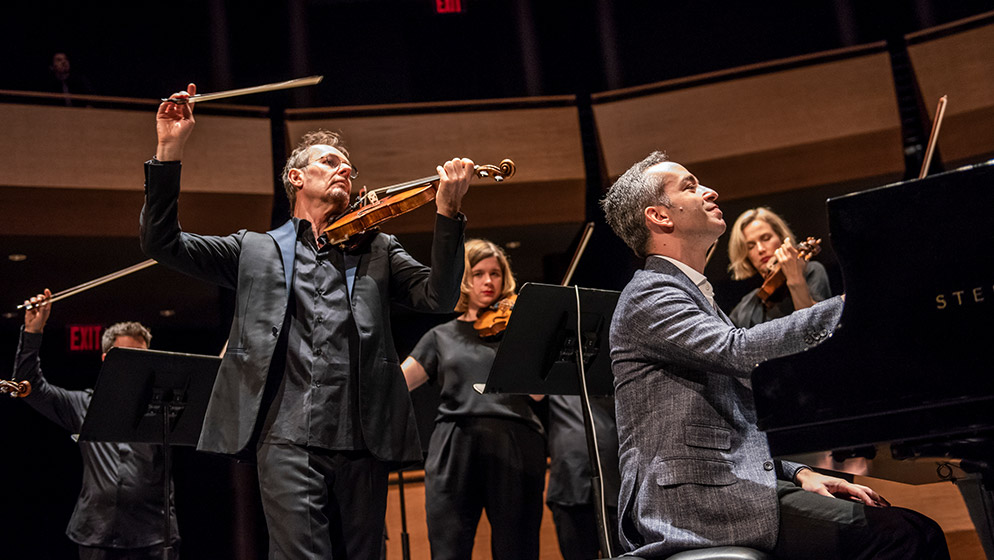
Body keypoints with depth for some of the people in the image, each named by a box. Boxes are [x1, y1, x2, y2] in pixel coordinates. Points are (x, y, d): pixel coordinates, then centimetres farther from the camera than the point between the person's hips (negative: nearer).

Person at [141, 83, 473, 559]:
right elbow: (162, 243, 10)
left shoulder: (376, 250, 20)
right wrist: (169, 151, 0)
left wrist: (447, 211, -9)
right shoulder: (256, 249, 18)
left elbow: (438, 297, 5)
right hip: (287, 437, -2)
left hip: (361, 438, 2)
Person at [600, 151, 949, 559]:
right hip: (692, 501, -9)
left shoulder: (694, 295, 26)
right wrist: (849, 304, -21)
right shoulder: (649, 295, -4)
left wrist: (797, 473, 10)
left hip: (726, 486, 9)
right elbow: (742, 351, -23)